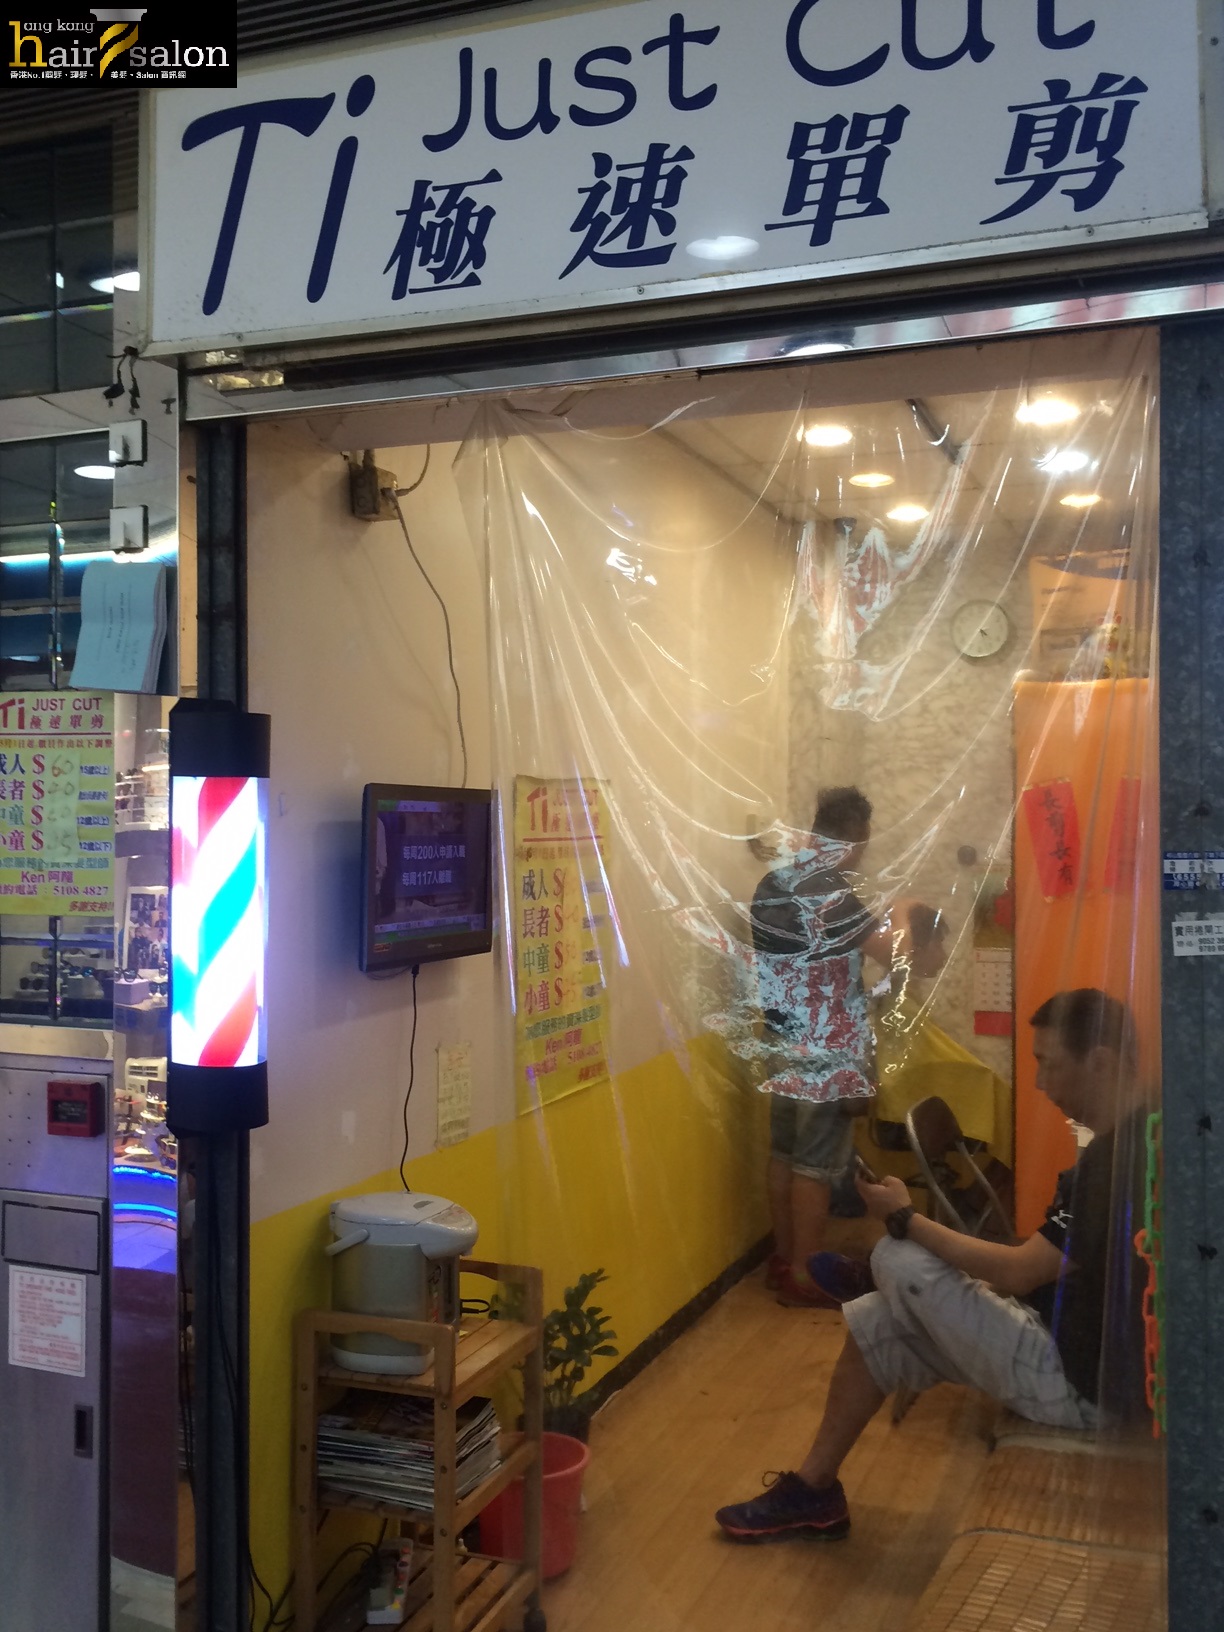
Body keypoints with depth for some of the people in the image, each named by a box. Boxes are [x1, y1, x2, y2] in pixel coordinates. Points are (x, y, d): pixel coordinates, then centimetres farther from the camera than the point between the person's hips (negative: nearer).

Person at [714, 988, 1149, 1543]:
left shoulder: (1120, 1160, -28)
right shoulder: (1133, 1136, 3)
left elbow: (1017, 1272, -24)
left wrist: (904, 1219, -13)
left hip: (1081, 1382, -9)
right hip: (1090, 1344, 9)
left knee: (898, 1261, -11)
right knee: (876, 1321, 7)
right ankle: (810, 1490, 19)